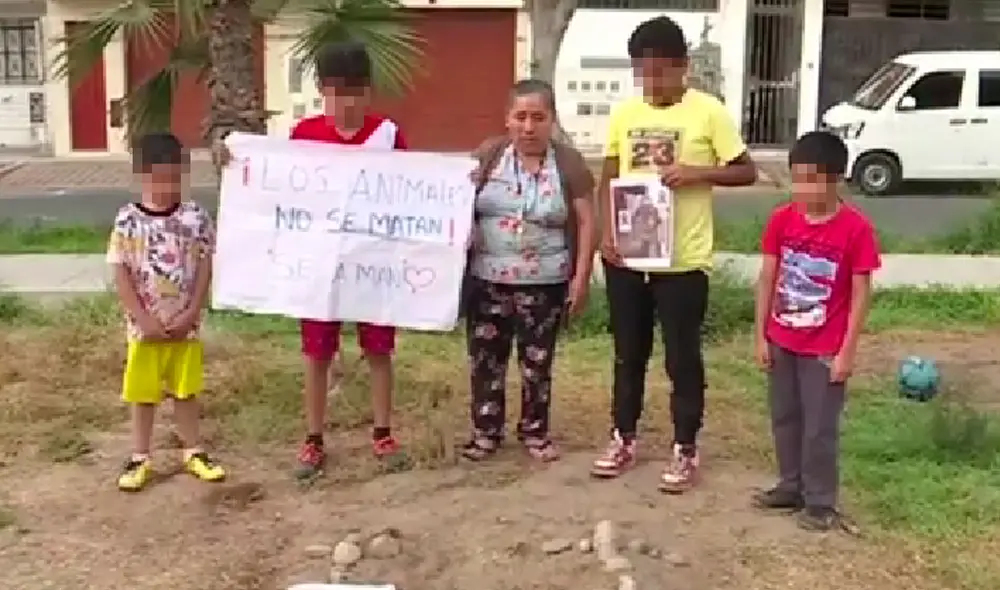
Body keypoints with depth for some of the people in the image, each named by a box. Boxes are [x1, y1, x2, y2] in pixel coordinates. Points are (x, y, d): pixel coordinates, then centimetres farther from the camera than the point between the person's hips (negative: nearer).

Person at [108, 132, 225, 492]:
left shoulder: (195, 216, -4)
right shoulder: (128, 220, -8)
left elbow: (204, 269, -3)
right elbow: (121, 275, -8)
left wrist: (190, 314, -10)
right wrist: (145, 319, -13)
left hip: (185, 325, 1)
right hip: (144, 327, -1)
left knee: (186, 391, 14)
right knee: (143, 394, 10)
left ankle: (193, 452, 27)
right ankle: (139, 458, 23)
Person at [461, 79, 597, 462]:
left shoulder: (569, 163, -4)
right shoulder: (487, 155, -1)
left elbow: (586, 222, -2)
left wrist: (581, 276, -7)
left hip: (544, 284, -1)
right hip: (487, 280, 1)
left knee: (537, 361, 10)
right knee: (485, 358, 8)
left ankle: (535, 431, 25)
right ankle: (486, 430, 22)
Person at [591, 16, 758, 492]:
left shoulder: (708, 112, -7)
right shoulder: (624, 113, 5)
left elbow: (746, 172, -3)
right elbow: (608, 178, 10)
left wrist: (696, 172, -19)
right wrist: (607, 230, -4)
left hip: (682, 260, -4)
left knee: (682, 357, 6)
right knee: (628, 353, 15)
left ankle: (685, 450, 20)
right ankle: (623, 439, 30)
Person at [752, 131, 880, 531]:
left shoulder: (856, 229, -16)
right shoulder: (781, 220, -4)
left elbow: (860, 294, -11)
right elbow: (767, 279, 2)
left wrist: (847, 351, -11)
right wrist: (761, 335, 2)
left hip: (825, 349, -4)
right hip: (781, 342, 5)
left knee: (820, 427, 5)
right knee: (784, 418, 17)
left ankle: (820, 501, 20)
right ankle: (791, 486, 34)